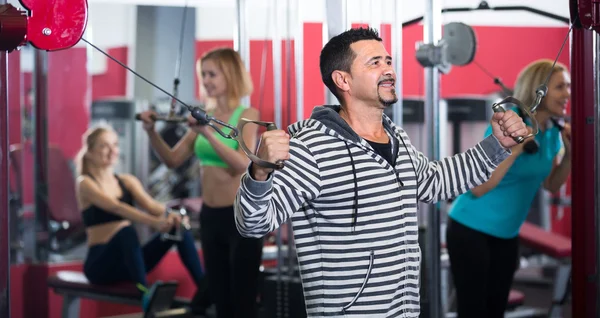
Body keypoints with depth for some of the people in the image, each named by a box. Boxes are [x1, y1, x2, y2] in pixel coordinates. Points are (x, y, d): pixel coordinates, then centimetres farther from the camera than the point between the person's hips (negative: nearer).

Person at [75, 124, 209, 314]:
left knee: (178, 225, -14)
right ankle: (146, 294, -53)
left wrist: (169, 216, -32)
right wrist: (154, 222, -41)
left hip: (127, 261, 6)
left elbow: (149, 204, -8)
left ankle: (204, 289, -29)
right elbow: (115, 207, -25)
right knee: (126, 231, -37)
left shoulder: (127, 181, 12)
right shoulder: (85, 183, -7)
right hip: (100, 264, -6)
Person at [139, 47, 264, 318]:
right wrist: (152, 132, -9)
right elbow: (173, 159, 8)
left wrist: (209, 134, -33)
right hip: (210, 217, 6)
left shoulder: (247, 115, -8)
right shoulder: (205, 116, 8)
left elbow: (243, 163, -23)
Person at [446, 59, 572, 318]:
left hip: (507, 234, 7)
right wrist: (517, 147, -32)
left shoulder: (553, 131, 0)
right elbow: (478, 188, -27)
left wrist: (570, 153, -4)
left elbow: (551, 185, 12)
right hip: (471, 229, -7)